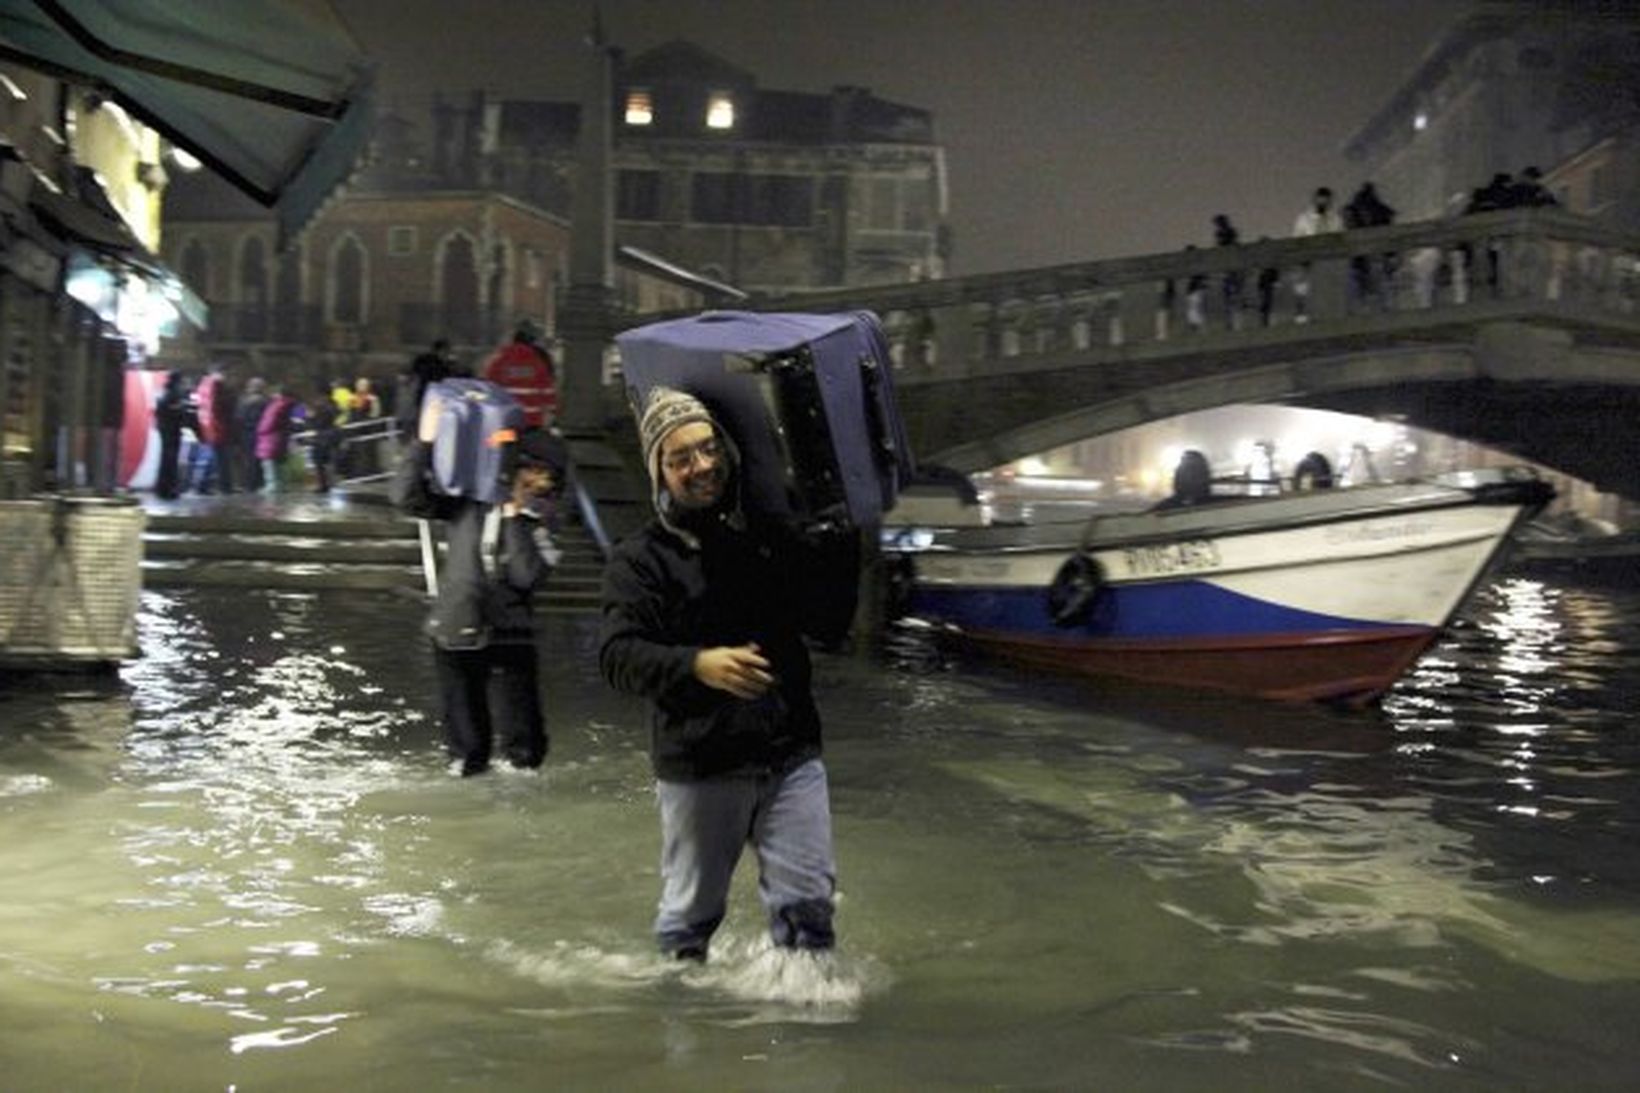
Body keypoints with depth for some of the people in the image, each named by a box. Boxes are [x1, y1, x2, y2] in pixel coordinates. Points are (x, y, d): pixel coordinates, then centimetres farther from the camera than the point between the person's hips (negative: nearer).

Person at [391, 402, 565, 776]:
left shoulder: (541, 527, -1)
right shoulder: (467, 504, 3)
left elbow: (526, 575, -17)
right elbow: (406, 494, -2)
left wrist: (515, 517, -15)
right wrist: (424, 442, -10)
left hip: (508, 641, -1)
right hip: (453, 636, 2)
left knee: (522, 743, 0)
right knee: (464, 736, 14)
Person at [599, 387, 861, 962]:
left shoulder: (772, 537, 10)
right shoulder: (641, 557, -3)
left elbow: (830, 624, 14)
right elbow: (617, 655, -14)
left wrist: (843, 540, 4)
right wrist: (697, 665, -30)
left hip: (791, 756, 3)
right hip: (699, 767, -3)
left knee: (808, 898, 2)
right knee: (692, 909, 11)